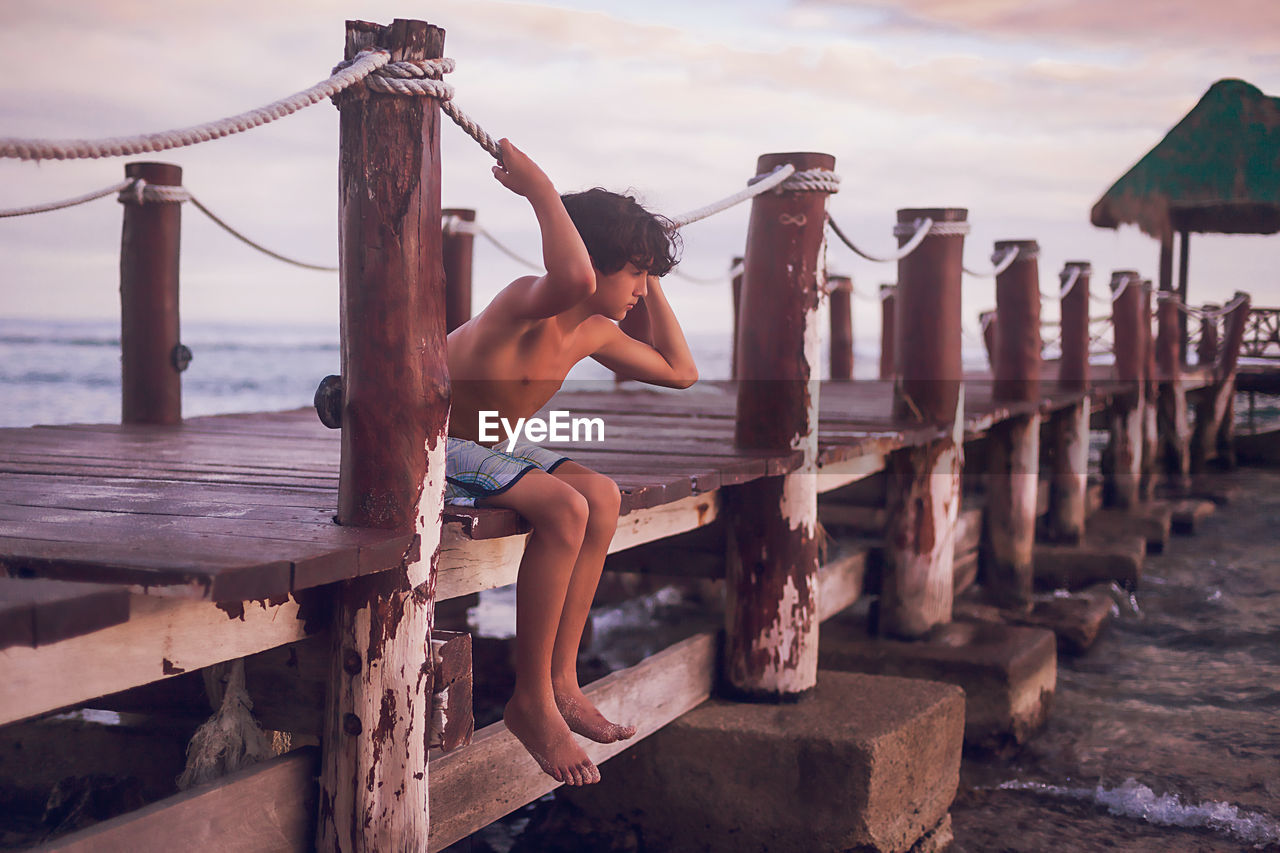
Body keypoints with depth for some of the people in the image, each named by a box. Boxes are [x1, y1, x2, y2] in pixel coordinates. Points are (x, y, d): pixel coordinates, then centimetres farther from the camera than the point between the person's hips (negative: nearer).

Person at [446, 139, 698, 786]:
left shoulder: (594, 334, 3)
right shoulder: (527, 303, -24)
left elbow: (680, 371, 16)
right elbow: (574, 278, -50)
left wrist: (652, 288, 13)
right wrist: (540, 188, -37)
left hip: (480, 443, 9)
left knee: (601, 496, -7)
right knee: (564, 508, -25)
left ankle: (561, 682, -3)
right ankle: (531, 702, -13)